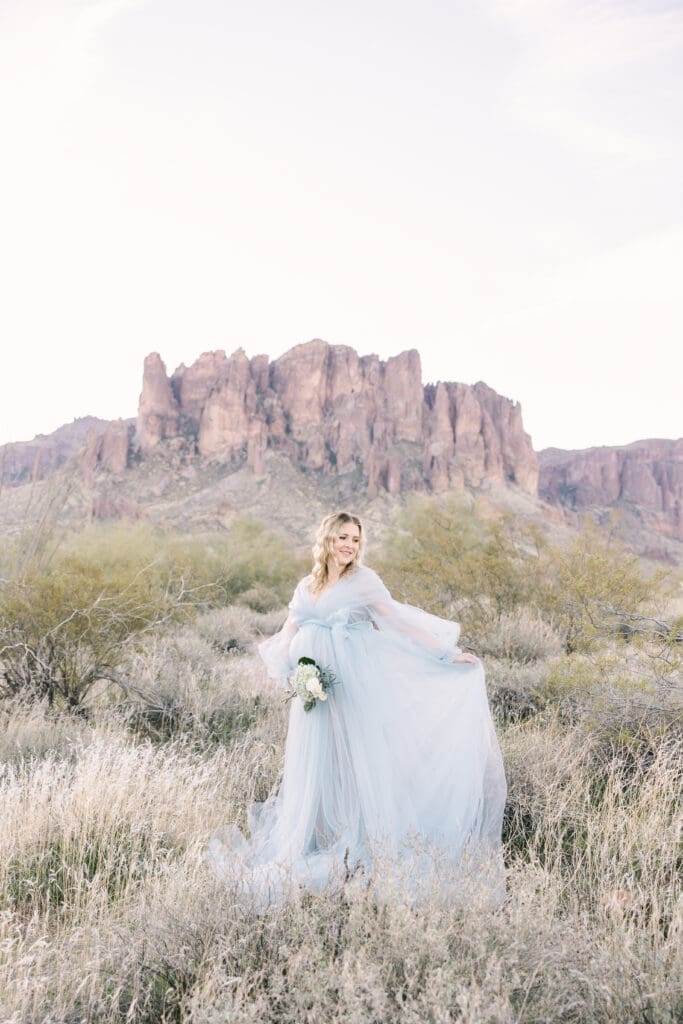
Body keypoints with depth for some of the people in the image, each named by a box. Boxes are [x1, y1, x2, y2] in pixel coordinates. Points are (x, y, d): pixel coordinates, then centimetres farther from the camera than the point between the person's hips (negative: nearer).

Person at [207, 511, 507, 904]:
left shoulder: (365, 581, -1)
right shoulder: (306, 587, 11)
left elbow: (399, 623, -4)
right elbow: (286, 637, 11)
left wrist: (446, 653, -10)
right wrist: (294, 674, -7)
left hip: (354, 687, -4)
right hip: (315, 687, 4)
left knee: (354, 761, 1)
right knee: (313, 764, 10)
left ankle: (360, 849, 12)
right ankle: (310, 842, 24)